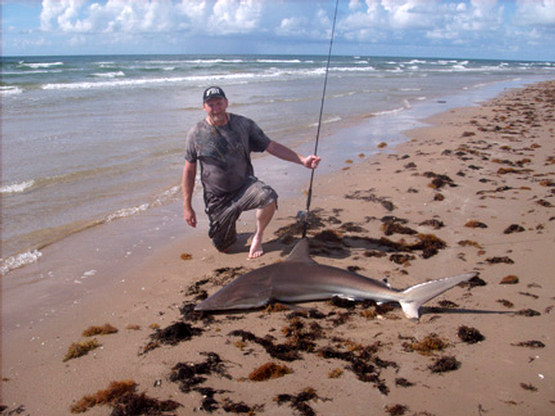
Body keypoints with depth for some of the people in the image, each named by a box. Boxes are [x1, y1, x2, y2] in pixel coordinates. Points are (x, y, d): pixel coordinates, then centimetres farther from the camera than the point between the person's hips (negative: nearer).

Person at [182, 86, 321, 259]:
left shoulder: (244, 124, -4)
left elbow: (271, 146, 0)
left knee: (268, 196, -34)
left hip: (244, 185, 0)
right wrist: (187, 207, 0)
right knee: (223, 247, 2)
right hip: (217, 198, 1)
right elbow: (189, 170, 1)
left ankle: (257, 236, -7)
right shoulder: (196, 134, -6)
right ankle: (228, 231, 39)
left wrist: (302, 160, -10)